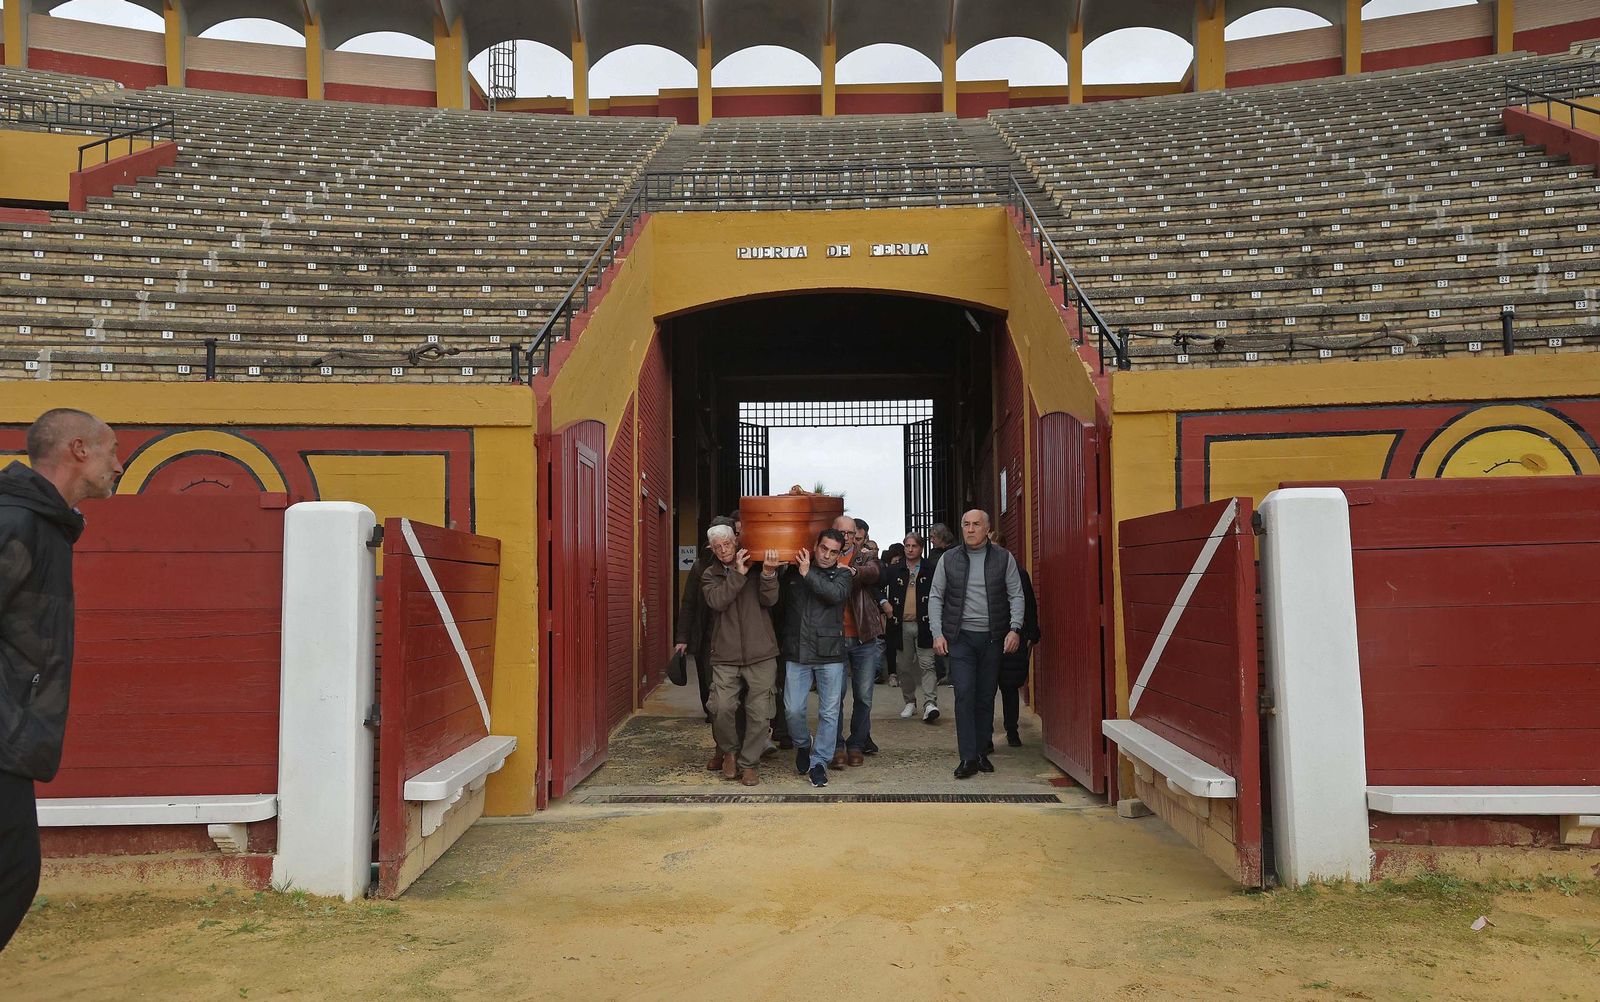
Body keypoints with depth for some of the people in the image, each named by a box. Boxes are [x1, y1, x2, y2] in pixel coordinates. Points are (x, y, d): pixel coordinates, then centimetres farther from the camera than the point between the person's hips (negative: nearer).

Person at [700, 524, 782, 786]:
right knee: (722, 708, -12)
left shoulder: (756, 568, 7)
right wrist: (738, 574, -15)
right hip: (725, 657, 0)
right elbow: (717, 601, -11)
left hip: (760, 655, 0)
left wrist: (768, 572, -23)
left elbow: (769, 599, -7)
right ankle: (729, 751, 15)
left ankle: (748, 763, 17)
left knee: (758, 713, 1)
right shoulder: (710, 575, 9)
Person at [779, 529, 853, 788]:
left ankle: (819, 761, 16)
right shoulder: (792, 572, 8)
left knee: (829, 712, 3)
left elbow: (836, 594, -16)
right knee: (793, 709, 0)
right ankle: (803, 744, 29)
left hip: (829, 653, 0)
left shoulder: (841, 575, 4)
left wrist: (807, 574, -16)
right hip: (797, 652, 1)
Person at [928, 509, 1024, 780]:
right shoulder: (948, 560, 5)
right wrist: (937, 633, -2)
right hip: (961, 638, -1)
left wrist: (1015, 628, -9)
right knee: (964, 694, -10)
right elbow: (935, 597, 7)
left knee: (986, 697, 7)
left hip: (993, 638, 1)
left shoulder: (1004, 559, 4)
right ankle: (968, 758, -8)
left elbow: (1016, 595, 4)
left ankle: (982, 752, 18)